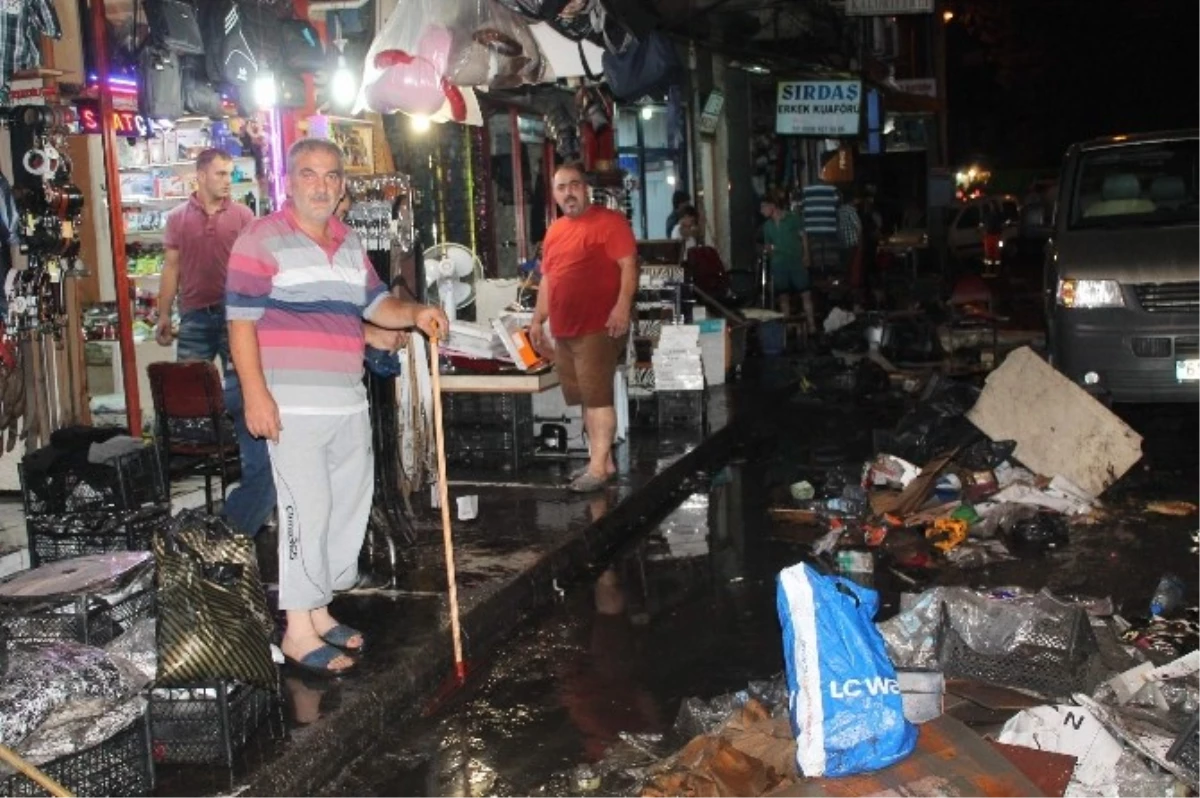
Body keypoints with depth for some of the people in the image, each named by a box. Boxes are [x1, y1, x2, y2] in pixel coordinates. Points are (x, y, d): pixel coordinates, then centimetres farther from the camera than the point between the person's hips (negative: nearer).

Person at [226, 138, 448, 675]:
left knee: (349, 507, 12)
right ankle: (298, 630, 3)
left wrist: (415, 314, 0)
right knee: (306, 510, -8)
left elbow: (374, 304, 21)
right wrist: (255, 393, -19)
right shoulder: (262, 241, -7)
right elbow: (241, 320, -11)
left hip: (349, 404, 8)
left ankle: (318, 609, 27)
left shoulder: (350, 245, 15)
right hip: (293, 406, -8)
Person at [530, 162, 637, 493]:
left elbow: (628, 265, -13)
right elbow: (547, 279, 23)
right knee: (586, 398, 10)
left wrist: (622, 307, -23)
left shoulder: (608, 221, -5)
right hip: (563, 330, 8)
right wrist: (538, 319, 21)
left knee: (598, 396, -6)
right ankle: (602, 460, 18)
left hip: (598, 328, -8)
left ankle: (599, 466, -3)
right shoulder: (554, 230, 17)